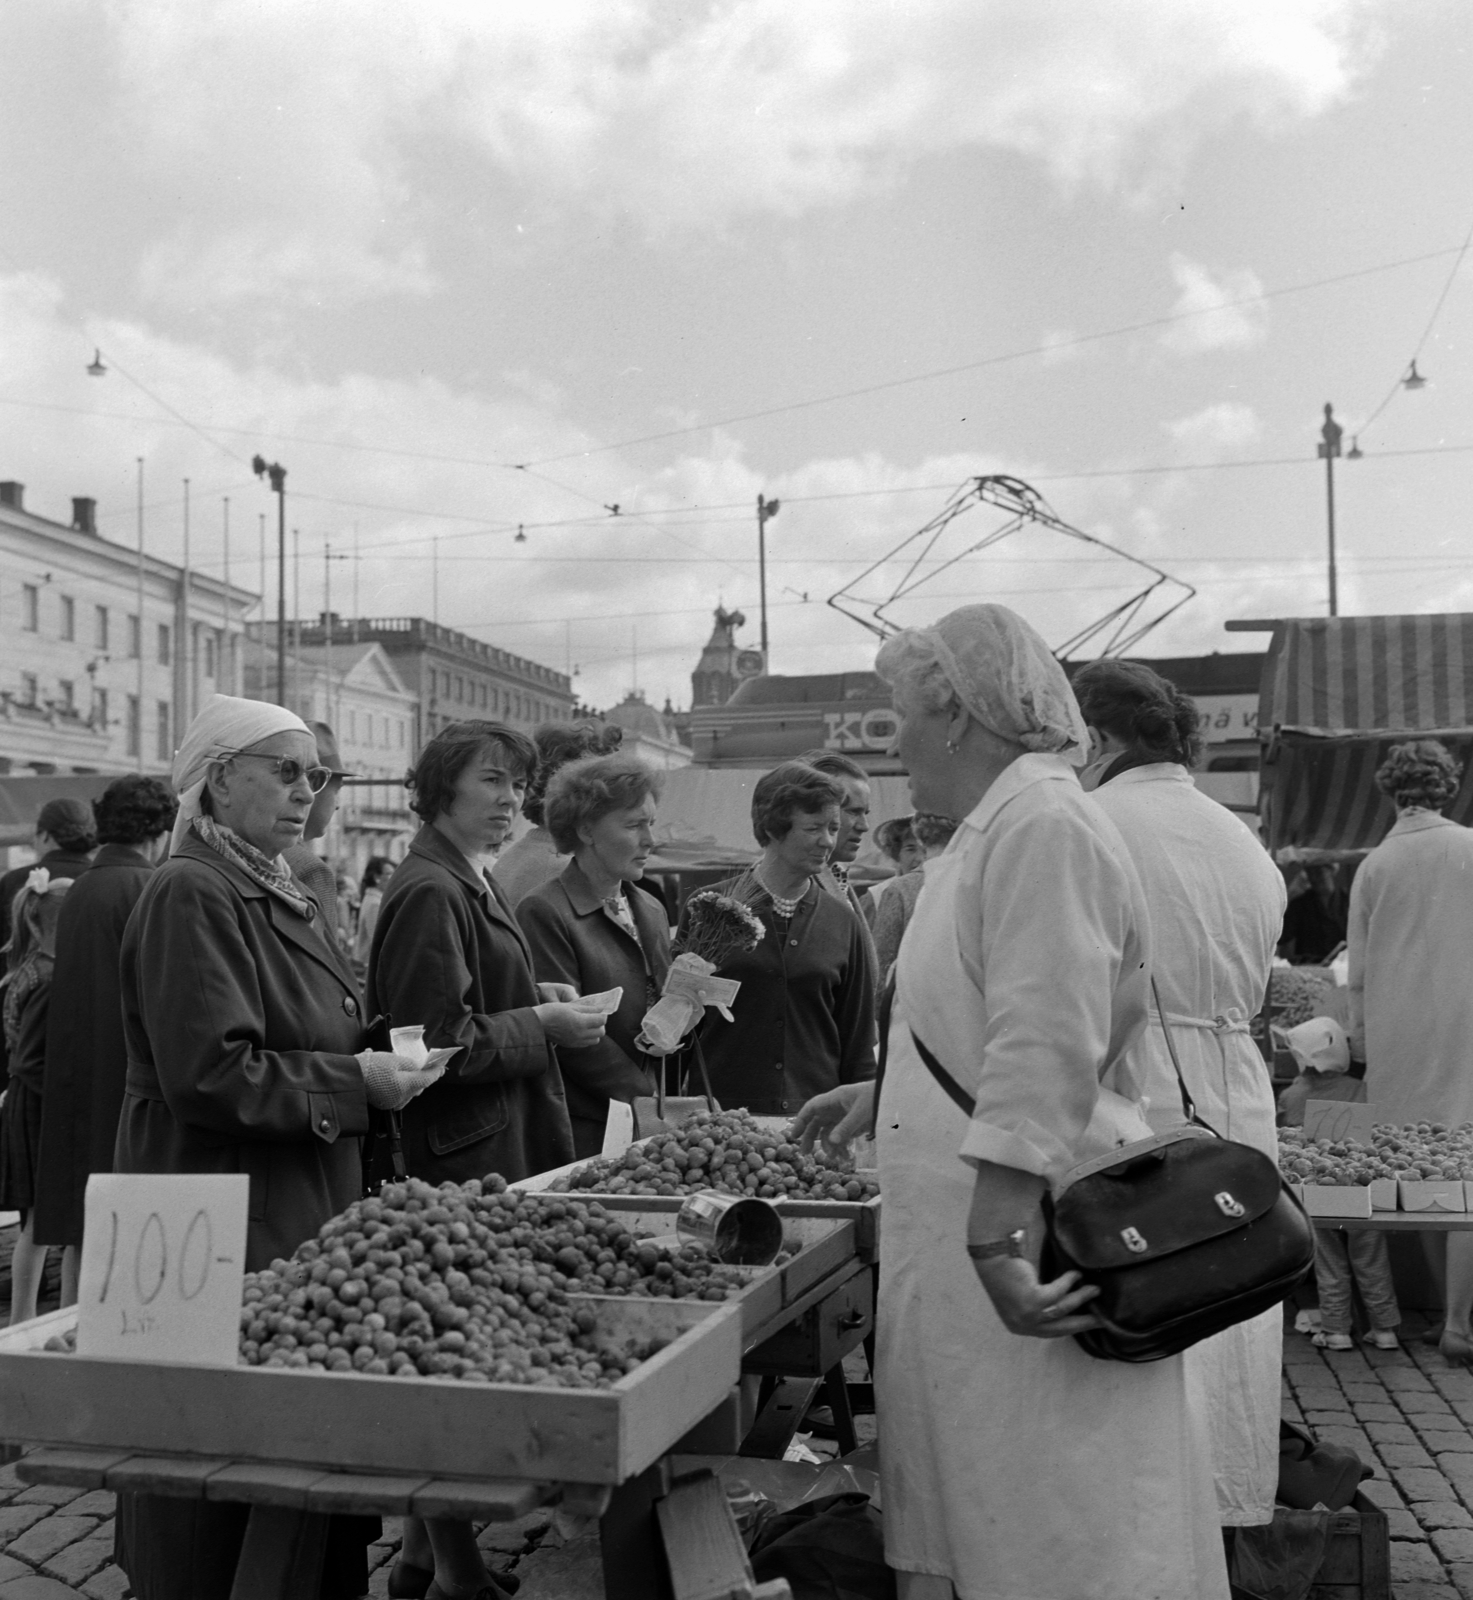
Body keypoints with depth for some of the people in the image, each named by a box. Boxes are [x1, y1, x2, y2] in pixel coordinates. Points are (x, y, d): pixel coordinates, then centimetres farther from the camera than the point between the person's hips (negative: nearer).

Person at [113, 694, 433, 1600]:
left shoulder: (284, 897, 15)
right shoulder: (191, 896, -13)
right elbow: (209, 1076, -21)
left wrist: (379, 1064, 7)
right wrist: (354, 1083, -16)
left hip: (304, 1222, 9)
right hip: (226, 1230, -9)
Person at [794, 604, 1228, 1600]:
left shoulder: (1043, 828, -17)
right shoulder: (1003, 829, 16)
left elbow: (1047, 1059, -26)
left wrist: (1000, 1243, -29)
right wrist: (883, 1097, 30)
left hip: (1017, 1245, -10)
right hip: (963, 1247, 10)